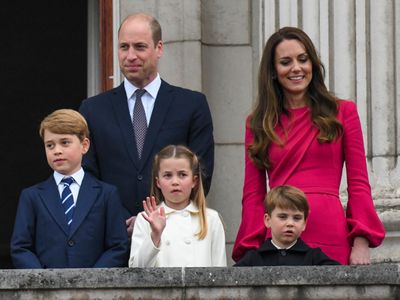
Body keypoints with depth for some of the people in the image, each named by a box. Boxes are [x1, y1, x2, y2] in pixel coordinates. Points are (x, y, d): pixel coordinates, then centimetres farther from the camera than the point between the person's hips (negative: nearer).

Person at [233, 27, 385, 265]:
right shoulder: (258, 123, 13)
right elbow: (253, 194, 11)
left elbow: (359, 184, 6)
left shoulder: (343, 112, 9)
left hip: (330, 239, -1)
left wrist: (361, 243, -5)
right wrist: (251, 250, -1)